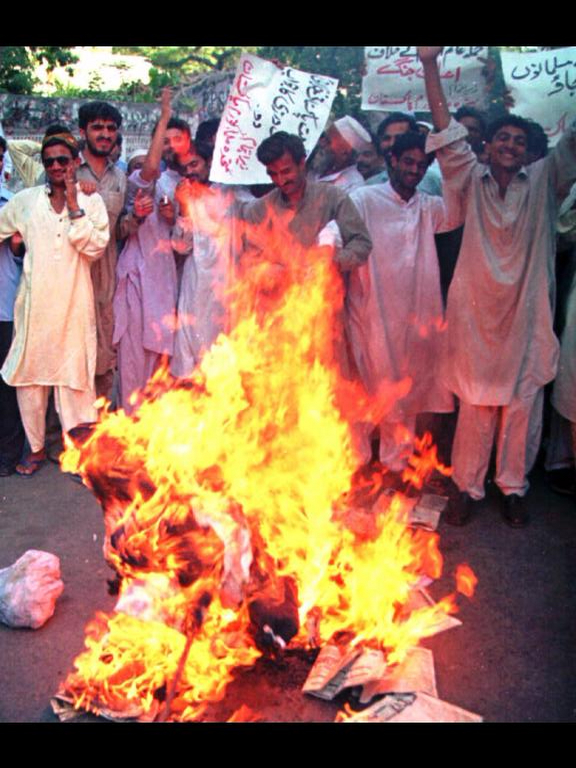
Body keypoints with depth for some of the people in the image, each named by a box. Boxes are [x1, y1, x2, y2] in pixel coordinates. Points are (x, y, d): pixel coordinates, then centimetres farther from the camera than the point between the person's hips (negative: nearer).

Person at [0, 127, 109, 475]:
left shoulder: (91, 201, 3)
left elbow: (95, 247, -9)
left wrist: (74, 207, -11)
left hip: (74, 304, -2)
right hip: (34, 303, 2)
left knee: (76, 379, 0)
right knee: (29, 376, 8)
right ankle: (36, 447, 24)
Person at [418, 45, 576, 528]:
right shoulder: (472, 181, 4)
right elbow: (446, 132, -2)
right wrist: (430, 63, -9)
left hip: (527, 315, 1)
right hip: (476, 313, -1)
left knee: (523, 406, 8)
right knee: (475, 404, 6)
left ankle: (514, 487, 25)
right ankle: (467, 487, 21)